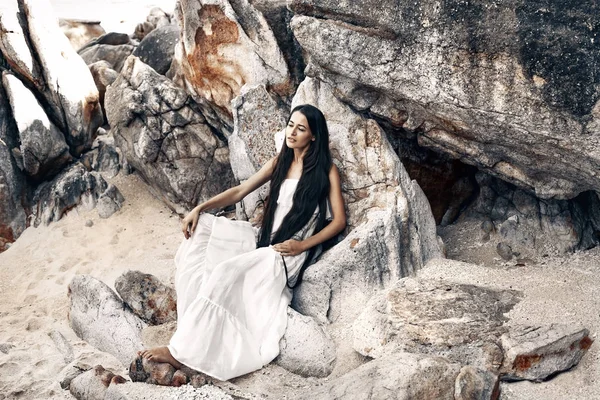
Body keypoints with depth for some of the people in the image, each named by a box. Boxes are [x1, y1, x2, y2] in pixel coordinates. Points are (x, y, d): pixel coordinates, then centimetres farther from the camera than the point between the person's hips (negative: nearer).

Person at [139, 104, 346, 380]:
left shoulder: (326, 170, -4)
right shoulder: (280, 161, 12)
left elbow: (339, 220, -6)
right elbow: (240, 191, 10)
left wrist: (303, 245, -17)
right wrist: (200, 208, -2)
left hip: (289, 254, -7)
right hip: (264, 240, 7)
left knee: (224, 273, -29)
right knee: (200, 227, -11)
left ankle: (182, 350, -23)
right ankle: (194, 316, -17)